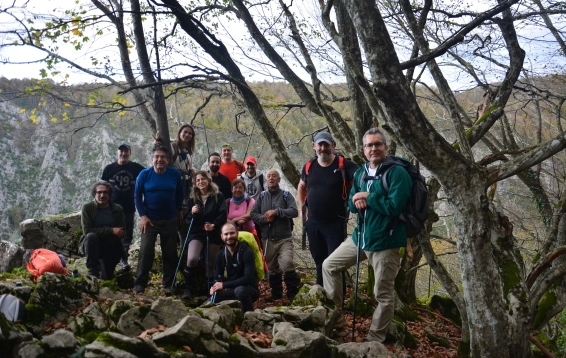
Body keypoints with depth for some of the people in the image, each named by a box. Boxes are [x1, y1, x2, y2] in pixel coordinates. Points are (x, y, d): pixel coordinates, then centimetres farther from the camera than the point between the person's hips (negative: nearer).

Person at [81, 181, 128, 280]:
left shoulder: (118, 209, -4)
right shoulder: (87, 208, -9)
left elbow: (121, 233, -5)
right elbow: (87, 230, -19)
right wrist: (111, 230, -26)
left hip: (111, 248, 2)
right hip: (92, 245, -2)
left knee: (107, 278, 0)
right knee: (91, 236, -35)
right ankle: (93, 271, -25)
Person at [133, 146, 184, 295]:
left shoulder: (175, 174, -5)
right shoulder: (144, 174, -7)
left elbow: (180, 194, 10)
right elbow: (137, 196, -3)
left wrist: (178, 210, 10)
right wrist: (142, 216, -10)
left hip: (170, 220, 2)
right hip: (149, 219, -2)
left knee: (170, 253, 7)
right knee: (146, 251, -6)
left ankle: (168, 284, 18)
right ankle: (140, 284, 3)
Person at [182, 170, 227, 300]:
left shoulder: (218, 196, 0)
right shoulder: (193, 199, 9)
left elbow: (223, 215, -7)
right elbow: (187, 220, 9)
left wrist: (214, 225, -22)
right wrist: (192, 213, -12)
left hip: (214, 234, -1)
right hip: (197, 233, 1)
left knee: (210, 263, 5)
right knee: (192, 259, -20)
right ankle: (189, 288, -5)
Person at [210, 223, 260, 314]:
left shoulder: (246, 252, -17)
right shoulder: (220, 254, 1)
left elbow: (248, 278, -26)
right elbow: (219, 276, 6)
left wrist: (224, 285, -27)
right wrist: (215, 287, -18)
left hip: (250, 289, -5)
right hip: (232, 290, 5)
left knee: (240, 290, -38)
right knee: (213, 300, -16)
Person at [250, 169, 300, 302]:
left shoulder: (286, 195, 0)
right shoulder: (261, 196, 9)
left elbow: (294, 211, -12)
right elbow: (253, 214, 6)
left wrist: (276, 211, -16)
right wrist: (264, 219, -12)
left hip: (284, 238, -4)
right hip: (267, 239, 4)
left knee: (286, 264, -21)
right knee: (272, 268, 11)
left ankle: (293, 292, -5)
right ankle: (276, 293, 25)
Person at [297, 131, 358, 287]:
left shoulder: (344, 165, -10)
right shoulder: (309, 166, 5)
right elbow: (301, 187, 24)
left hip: (335, 223, -5)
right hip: (313, 223, 5)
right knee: (319, 261, 17)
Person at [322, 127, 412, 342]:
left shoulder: (397, 173, -14)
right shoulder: (360, 174, 10)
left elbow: (394, 206, -24)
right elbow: (351, 203, 14)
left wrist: (367, 197, -15)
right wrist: (357, 202, -10)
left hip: (385, 242, -7)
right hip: (360, 237, 8)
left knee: (383, 295, 4)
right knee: (329, 265, 15)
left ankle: (375, 340, 19)